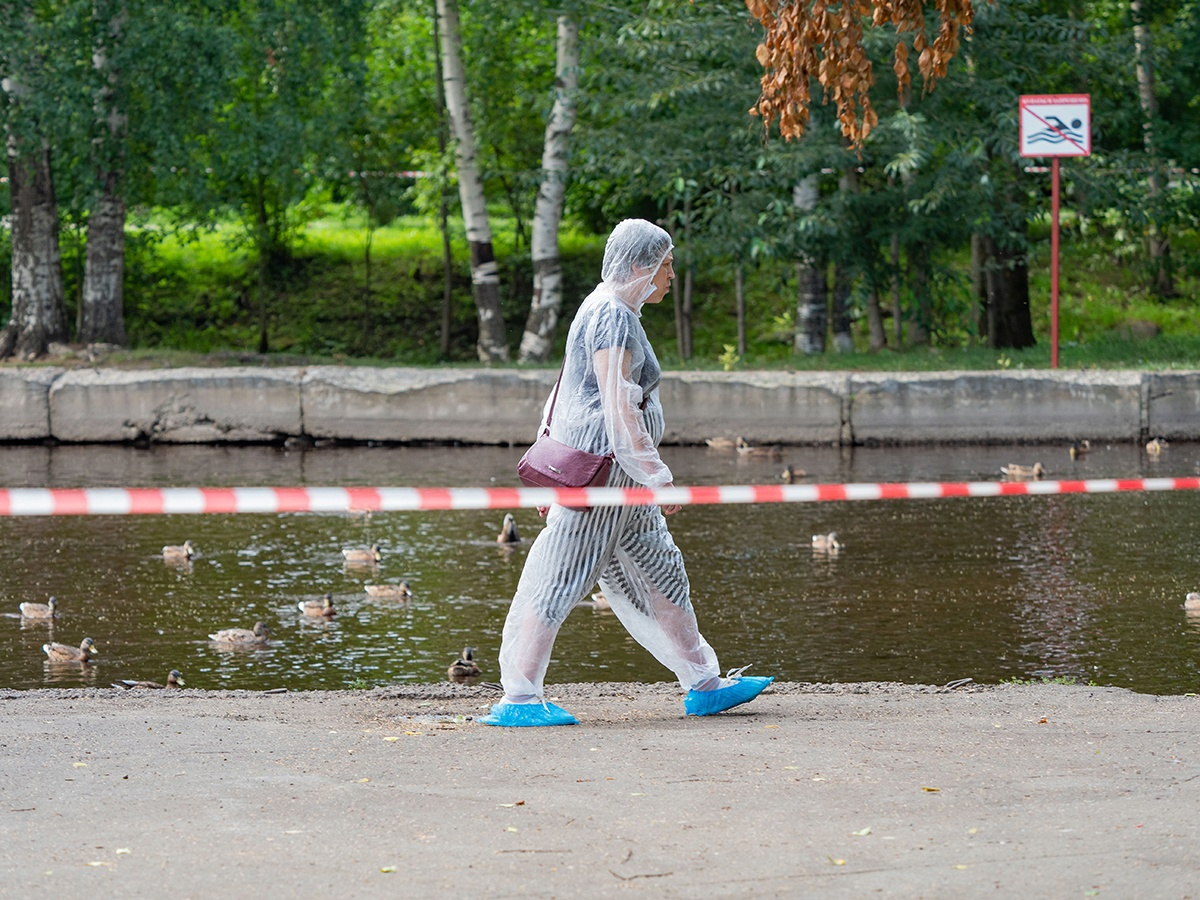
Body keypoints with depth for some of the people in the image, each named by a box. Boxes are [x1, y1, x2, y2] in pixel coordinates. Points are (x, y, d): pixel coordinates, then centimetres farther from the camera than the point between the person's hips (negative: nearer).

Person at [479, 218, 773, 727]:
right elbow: (617, 404, -20)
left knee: (658, 573, 14)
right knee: (561, 579, -8)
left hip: (615, 477, 11)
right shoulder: (613, 316, -14)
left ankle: (703, 684, 21)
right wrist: (657, 475, -18)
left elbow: (563, 392, 21)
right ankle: (518, 700, -7)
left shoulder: (607, 312, 18)